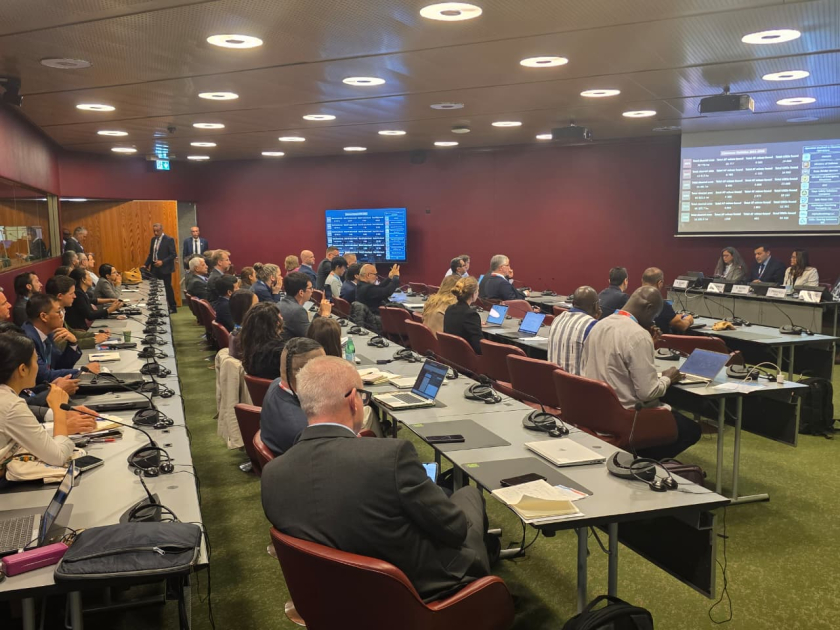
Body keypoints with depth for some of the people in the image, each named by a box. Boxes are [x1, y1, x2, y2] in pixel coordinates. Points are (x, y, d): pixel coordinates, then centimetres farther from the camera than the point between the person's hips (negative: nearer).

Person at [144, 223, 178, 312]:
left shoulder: (169, 240, -9)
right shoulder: (153, 239, 12)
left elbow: (174, 254, -12)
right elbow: (151, 254, 17)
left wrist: (162, 262, -20)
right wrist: (146, 265, 6)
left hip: (164, 268, -6)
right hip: (154, 268, 6)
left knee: (167, 287, 0)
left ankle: (173, 307, 11)